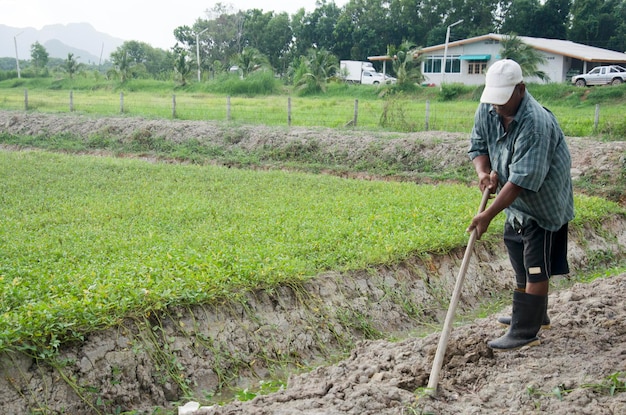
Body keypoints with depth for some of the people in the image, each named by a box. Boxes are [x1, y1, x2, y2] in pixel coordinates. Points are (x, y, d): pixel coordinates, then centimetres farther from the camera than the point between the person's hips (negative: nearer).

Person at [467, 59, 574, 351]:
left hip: (544, 203, -9)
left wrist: (489, 214, -34)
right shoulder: (487, 110, -8)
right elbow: (478, 145, 4)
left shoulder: (536, 123, -33)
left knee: (536, 268, -3)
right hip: (518, 205, 9)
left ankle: (525, 333, 3)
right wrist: (484, 172, -19)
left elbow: (523, 179, -34)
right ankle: (535, 315, 39)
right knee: (521, 261, 21)